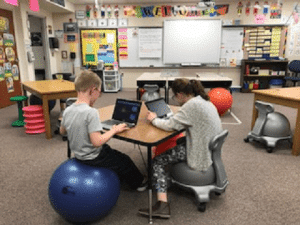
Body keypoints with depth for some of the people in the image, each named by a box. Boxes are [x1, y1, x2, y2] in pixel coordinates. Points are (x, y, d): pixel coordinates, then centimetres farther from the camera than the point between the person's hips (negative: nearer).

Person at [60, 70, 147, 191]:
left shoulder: (67, 110, -6)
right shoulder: (91, 112, -30)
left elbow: (62, 131, 11)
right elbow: (97, 142, -32)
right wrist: (114, 130, -19)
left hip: (78, 154, 8)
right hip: (93, 158, -8)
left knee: (111, 152, 30)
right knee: (124, 161, 14)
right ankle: (139, 183, 37)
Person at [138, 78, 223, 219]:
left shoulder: (192, 105, -21)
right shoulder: (205, 101, 9)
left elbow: (170, 125, -22)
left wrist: (153, 119, -5)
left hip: (202, 156, -10)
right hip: (210, 149, 10)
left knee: (157, 161, -3)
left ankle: (162, 205, -8)